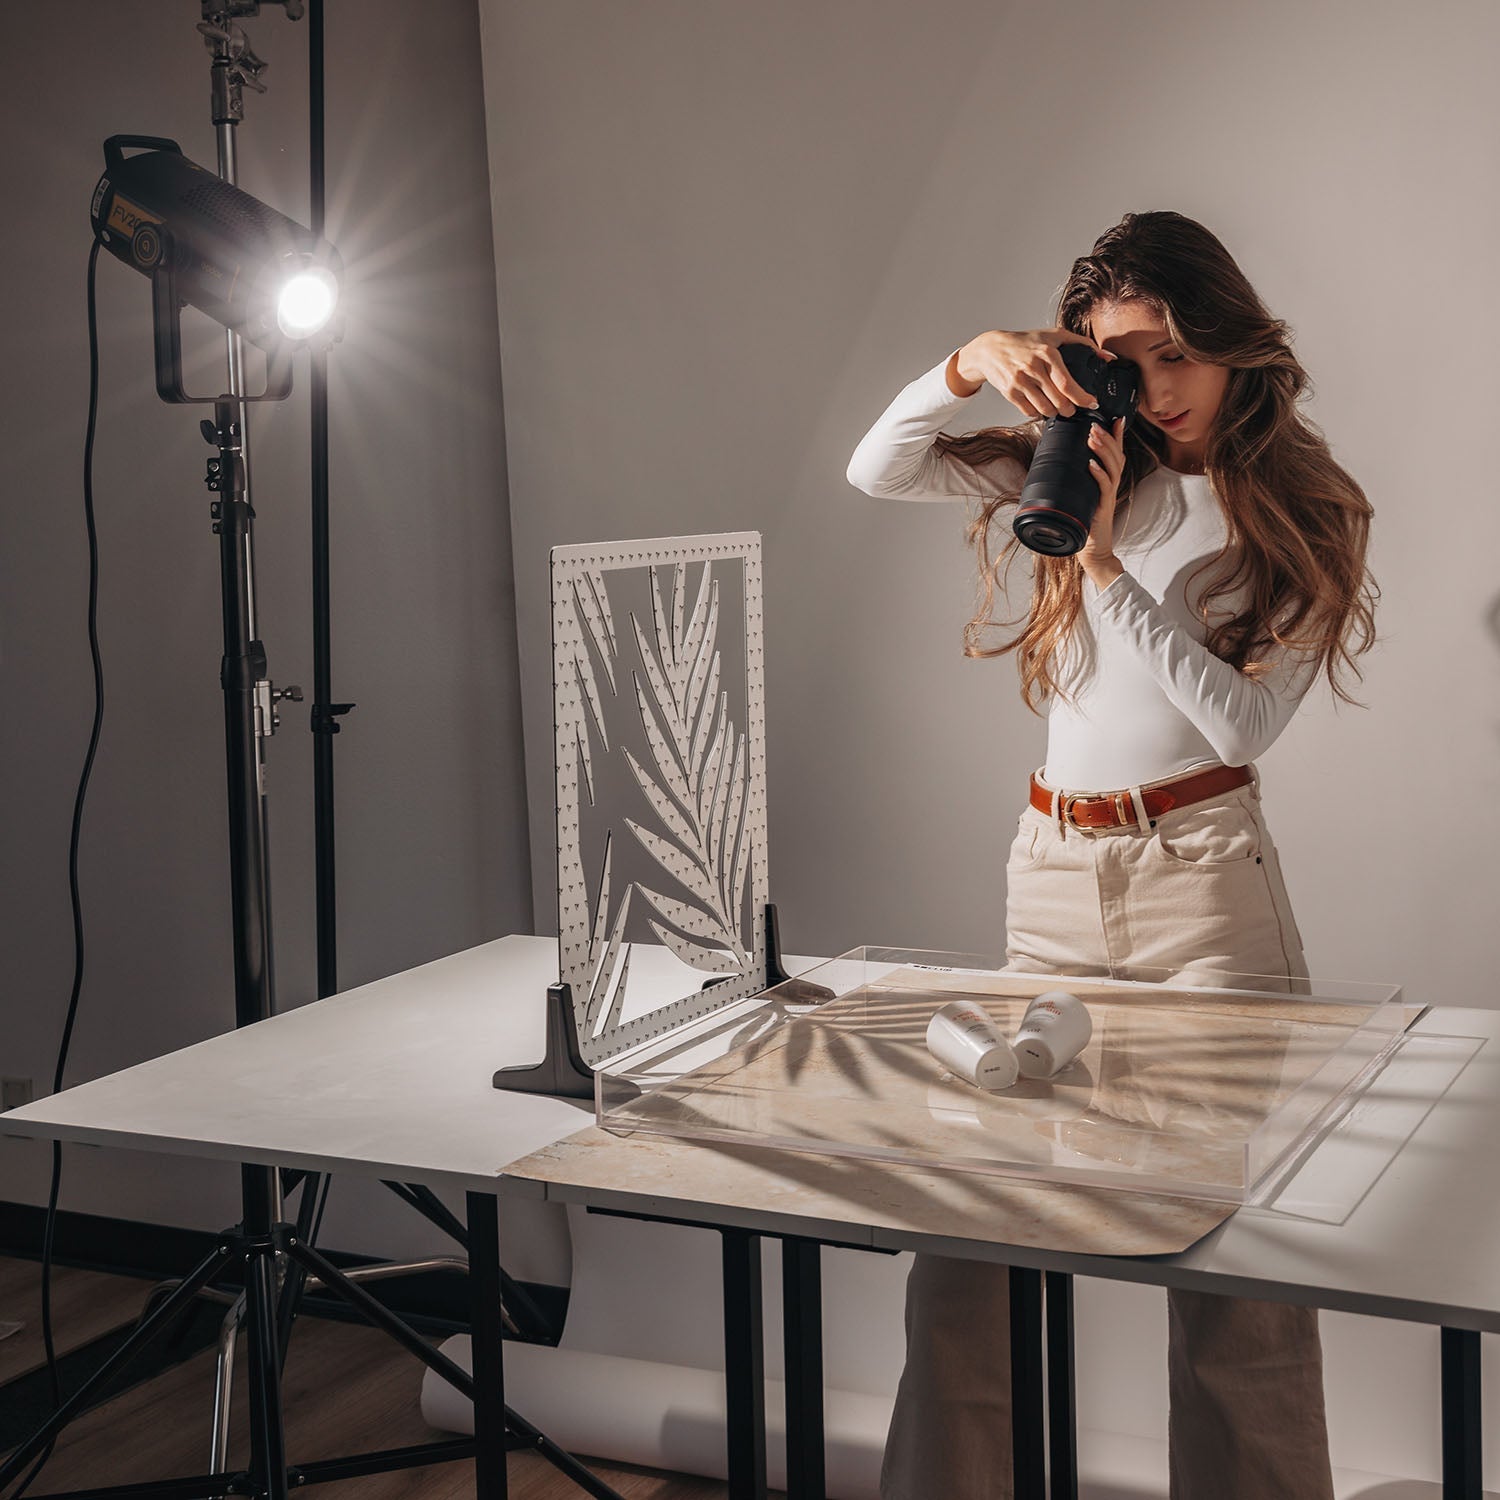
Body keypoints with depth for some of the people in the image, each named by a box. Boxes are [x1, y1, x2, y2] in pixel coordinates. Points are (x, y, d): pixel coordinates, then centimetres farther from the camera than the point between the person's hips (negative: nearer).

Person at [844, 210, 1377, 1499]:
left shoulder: (1305, 510, 2)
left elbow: (1242, 719, -9)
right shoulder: (1086, 466, 11)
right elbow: (877, 472, 6)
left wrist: (1105, 560, -14)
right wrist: (969, 365, -10)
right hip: (1054, 872, 3)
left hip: (1202, 871, -3)